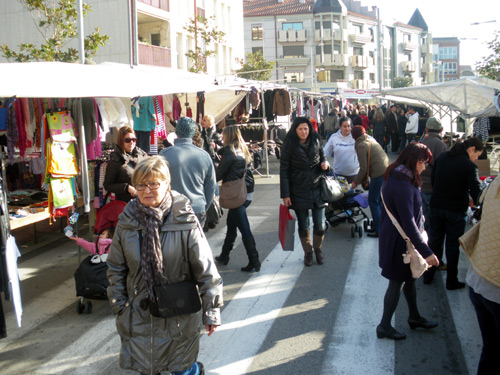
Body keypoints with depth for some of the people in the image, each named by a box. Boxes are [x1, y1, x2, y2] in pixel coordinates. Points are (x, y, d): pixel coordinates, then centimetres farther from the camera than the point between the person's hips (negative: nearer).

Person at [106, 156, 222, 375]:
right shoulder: (127, 222, -3)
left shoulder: (184, 221, -14)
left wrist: (211, 311, -8)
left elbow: (206, 270, -10)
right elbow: (115, 268, 6)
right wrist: (119, 306, 3)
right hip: (139, 315, 3)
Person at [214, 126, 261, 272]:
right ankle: (224, 256, 29)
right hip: (247, 192, 9)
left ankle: (254, 261, -3)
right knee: (231, 224, 19)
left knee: (244, 228, -6)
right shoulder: (243, 149, 14)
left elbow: (220, 173, -7)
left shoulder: (229, 150, -10)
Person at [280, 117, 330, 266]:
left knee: (320, 224, 3)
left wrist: (325, 164, -7)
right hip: (299, 191, -2)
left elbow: (322, 157, 19)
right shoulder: (289, 145, -7)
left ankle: (318, 249, 29)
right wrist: (285, 194, -10)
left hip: (317, 188, 3)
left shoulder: (315, 141, 4)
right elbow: (284, 170, -7)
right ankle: (307, 252, 28)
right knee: (303, 224, 8)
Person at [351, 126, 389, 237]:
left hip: (379, 175, -8)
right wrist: (360, 179, 23)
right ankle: (378, 226, 24)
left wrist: (356, 182, 3)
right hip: (387, 171, 8)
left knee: (373, 202, 2)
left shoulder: (361, 145, -7)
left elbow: (363, 168, -10)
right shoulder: (371, 140, 19)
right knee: (380, 200, 17)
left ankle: (379, 231, 5)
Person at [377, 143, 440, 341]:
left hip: (396, 238, 10)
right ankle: (384, 326, 18)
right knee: (397, 282, 4)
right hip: (398, 242, -10)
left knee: (409, 277, 22)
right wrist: (426, 252, -27)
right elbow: (408, 223, -29)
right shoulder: (402, 185, -28)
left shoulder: (397, 178, 5)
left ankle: (414, 317, 39)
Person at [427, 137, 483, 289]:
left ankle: (428, 275, 25)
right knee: (452, 245, 8)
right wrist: (473, 201, 2)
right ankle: (451, 281, 18)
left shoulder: (442, 157, 1)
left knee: (434, 241, 16)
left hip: (436, 206, 5)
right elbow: (477, 193, -18)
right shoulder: (470, 166, -17)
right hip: (456, 210, -5)